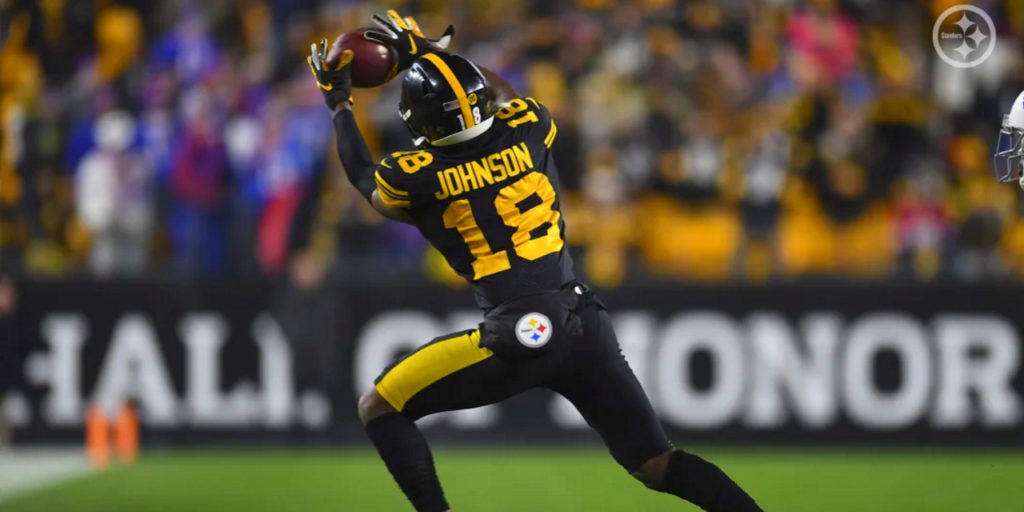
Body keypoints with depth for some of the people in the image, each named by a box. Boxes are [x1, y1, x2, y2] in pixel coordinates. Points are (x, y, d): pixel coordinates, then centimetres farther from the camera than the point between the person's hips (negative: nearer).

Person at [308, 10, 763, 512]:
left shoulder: (418, 176, -4)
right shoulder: (528, 131, 5)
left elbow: (365, 179, 22)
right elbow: (506, 96, 33)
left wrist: (339, 102, 36)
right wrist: (431, 55, 42)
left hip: (517, 339, -5)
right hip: (586, 326, 5)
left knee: (378, 408, 12)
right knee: (658, 466, 10)